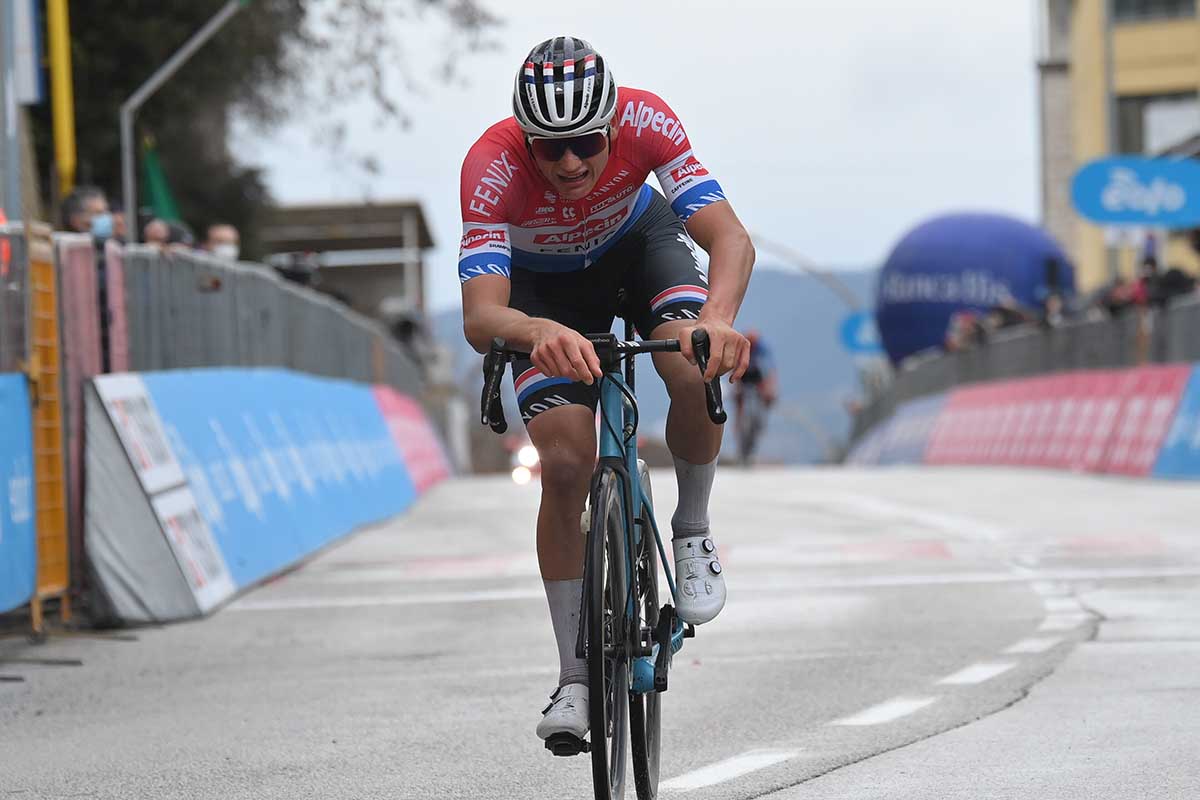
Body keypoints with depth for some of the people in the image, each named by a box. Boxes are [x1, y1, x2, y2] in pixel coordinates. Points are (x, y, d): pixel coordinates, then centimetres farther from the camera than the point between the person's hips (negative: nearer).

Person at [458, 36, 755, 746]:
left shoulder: (645, 122, -36)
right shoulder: (493, 166, -38)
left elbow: (732, 239, -43)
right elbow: (479, 316, -47)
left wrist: (717, 316, -64)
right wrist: (539, 333, -70)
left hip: (639, 240, 1)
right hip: (545, 283, -1)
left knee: (696, 373, -30)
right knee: (565, 468, -14)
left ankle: (692, 531, -2)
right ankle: (576, 676, -2)